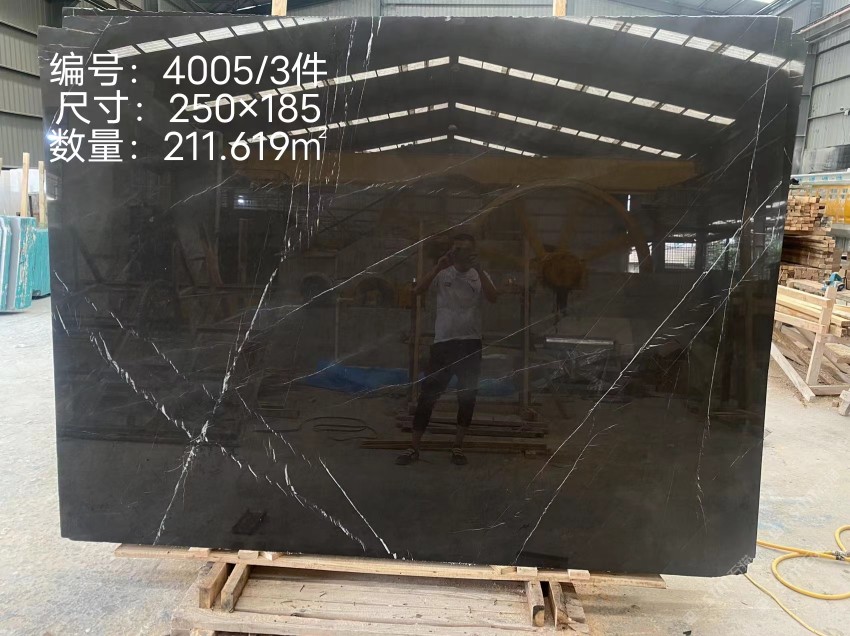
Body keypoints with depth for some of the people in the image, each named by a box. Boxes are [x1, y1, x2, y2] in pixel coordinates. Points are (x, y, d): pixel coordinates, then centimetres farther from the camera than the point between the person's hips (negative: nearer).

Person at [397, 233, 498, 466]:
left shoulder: (479, 275, 4)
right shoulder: (442, 274, 3)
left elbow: (493, 297, -14)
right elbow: (417, 290, -12)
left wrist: (479, 269, -21)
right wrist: (438, 266, -20)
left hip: (470, 343, 1)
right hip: (442, 342, 0)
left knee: (467, 396, 4)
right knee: (428, 395, 1)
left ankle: (458, 447, 19)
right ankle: (414, 447, 10)